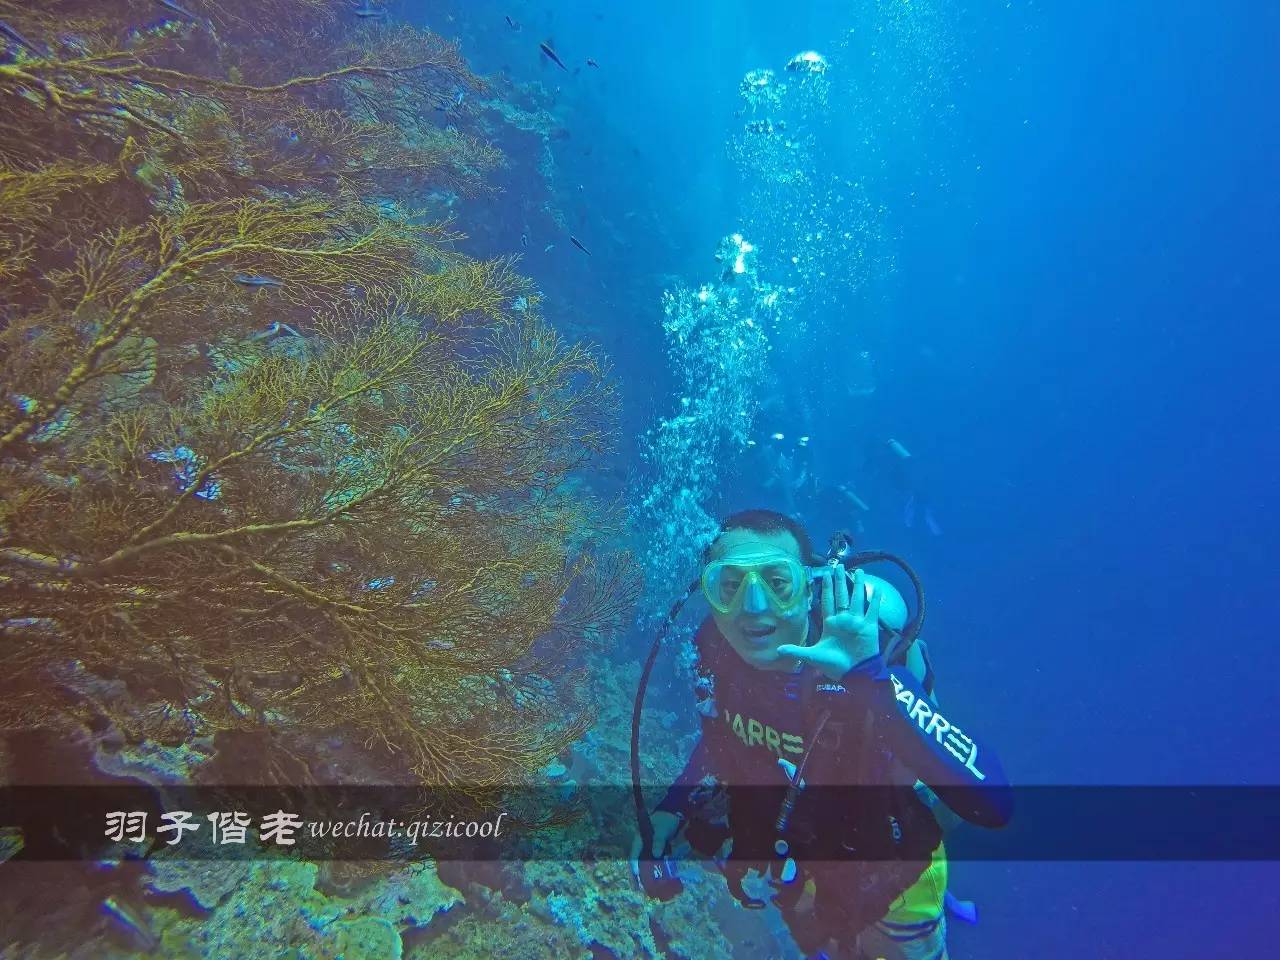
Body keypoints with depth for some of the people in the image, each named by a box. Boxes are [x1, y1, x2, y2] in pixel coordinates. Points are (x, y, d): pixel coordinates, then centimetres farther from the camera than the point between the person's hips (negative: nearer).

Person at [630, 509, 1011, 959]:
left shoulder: (863, 675, -37)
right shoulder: (714, 648, -22)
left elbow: (993, 803, -47)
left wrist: (870, 678, -57)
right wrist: (673, 806, -13)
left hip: (885, 887, -4)